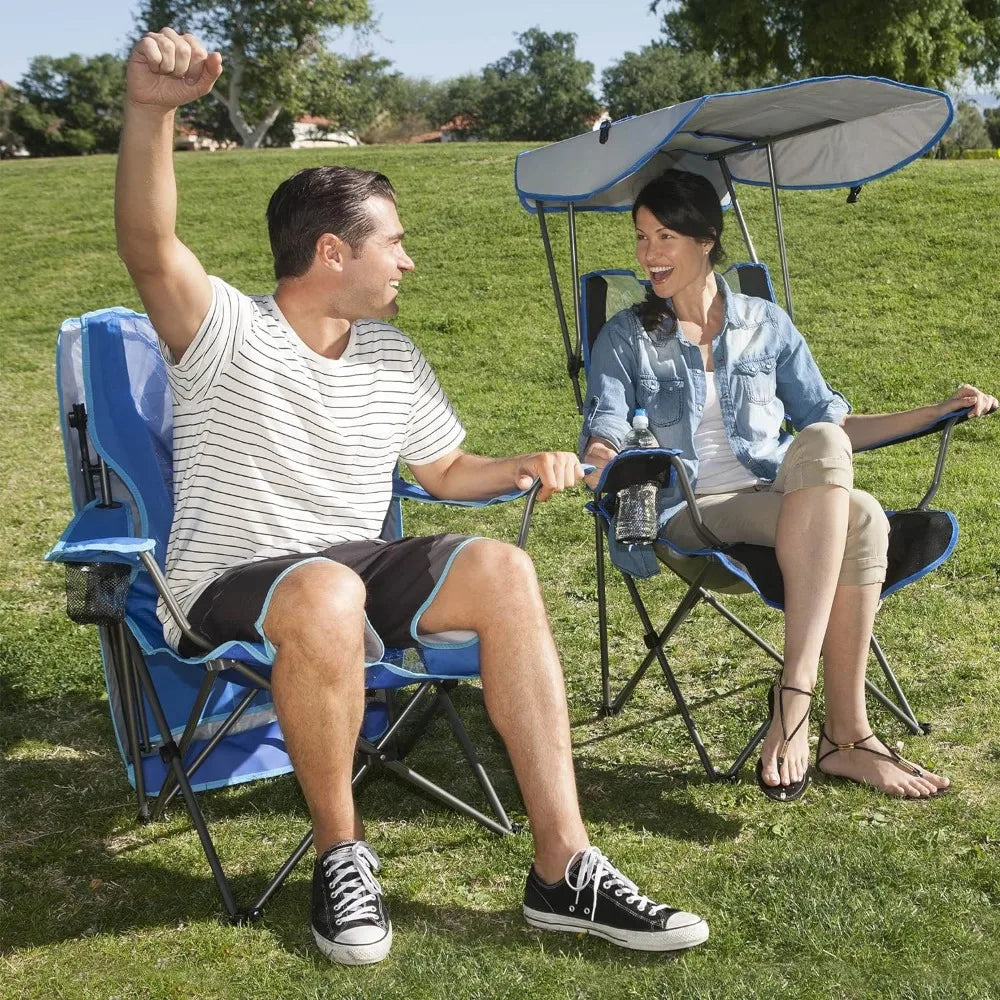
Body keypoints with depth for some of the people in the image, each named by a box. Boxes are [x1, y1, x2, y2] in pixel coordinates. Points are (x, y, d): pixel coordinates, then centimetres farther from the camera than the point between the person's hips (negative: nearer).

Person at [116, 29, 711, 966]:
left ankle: (562, 865, -22)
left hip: (361, 566, 6)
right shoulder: (225, 334, -10)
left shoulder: (393, 359, 10)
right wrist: (149, 112, -48)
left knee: (501, 569, -21)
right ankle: (340, 853, -18)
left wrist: (527, 466, -1)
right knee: (329, 593, -41)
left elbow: (446, 470, 20)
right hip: (232, 585, -5)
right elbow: (150, 248, -31)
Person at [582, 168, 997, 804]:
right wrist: (601, 459, -29)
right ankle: (847, 734, -32)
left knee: (863, 519, -35)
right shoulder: (626, 339, 9)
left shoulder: (766, 324, 16)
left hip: (787, 503, 3)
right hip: (694, 512, -3)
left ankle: (795, 694, -31)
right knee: (853, 519, -33)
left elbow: (834, 426, 20)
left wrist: (940, 411, 11)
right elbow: (603, 446, -4)